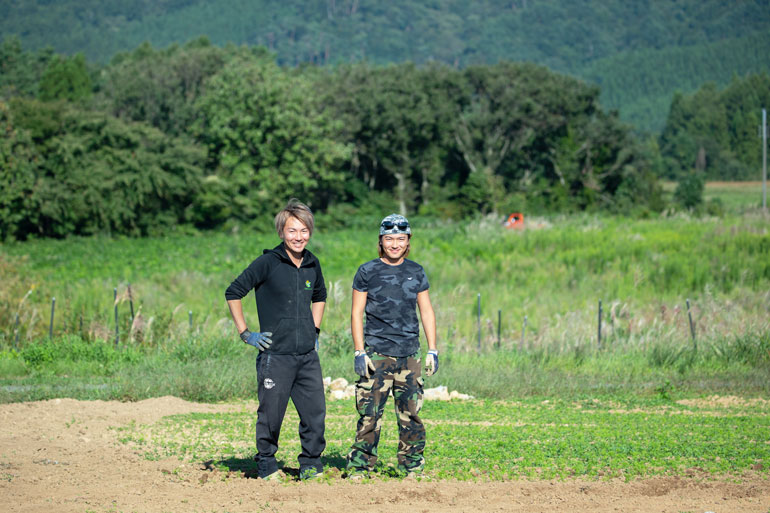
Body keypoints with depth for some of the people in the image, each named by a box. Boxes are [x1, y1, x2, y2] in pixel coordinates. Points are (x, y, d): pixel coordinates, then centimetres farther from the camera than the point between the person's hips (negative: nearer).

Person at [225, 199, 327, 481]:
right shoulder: (268, 262, -8)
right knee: (271, 414, 0)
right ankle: (266, 465, 18)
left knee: (316, 412, 1)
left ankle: (311, 465, 16)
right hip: (275, 355, -5)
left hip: (308, 355, 5)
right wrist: (245, 333, -5)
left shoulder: (312, 265, 10)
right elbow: (233, 293, -4)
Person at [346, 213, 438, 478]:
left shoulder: (416, 272, 11)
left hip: (409, 355, 3)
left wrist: (432, 350, 8)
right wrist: (359, 352, -6)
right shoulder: (368, 271, 2)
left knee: (411, 414, 2)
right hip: (377, 354, -3)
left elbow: (426, 311, 15)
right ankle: (359, 468, -1)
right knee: (370, 414, -7)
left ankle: (413, 467, 11)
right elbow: (356, 312, 2)